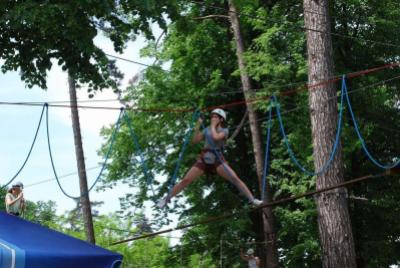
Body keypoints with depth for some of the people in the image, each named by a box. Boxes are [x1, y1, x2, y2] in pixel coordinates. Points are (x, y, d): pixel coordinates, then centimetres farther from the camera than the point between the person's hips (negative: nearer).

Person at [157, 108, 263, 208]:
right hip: (203, 159, 3)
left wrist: (213, 126, -6)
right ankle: (166, 199, 3)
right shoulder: (207, 130, 12)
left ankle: (252, 199, -18)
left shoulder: (224, 130, 0)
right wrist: (197, 127, -4)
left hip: (217, 160, -3)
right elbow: (195, 141, 4)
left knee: (235, 179, -19)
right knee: (185, 180, -5)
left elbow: (215, 137, -21)